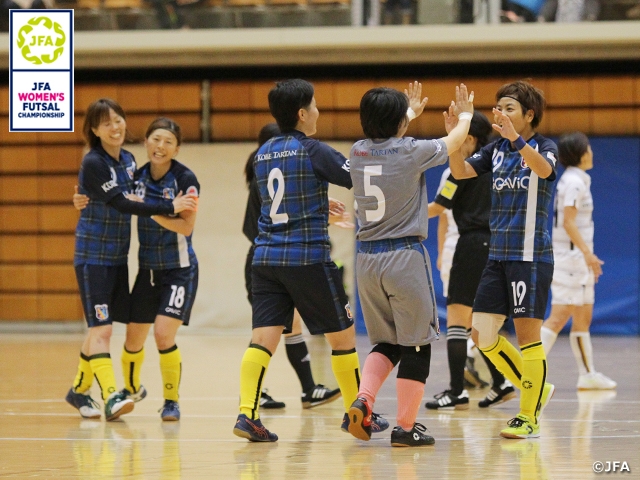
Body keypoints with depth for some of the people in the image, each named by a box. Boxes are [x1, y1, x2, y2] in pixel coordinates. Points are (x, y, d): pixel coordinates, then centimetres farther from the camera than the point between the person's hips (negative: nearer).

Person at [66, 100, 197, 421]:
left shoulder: (128, 160, 8)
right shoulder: (93, 163, -15)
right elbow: (121, 203, -22)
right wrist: (169, 208, -23)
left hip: (118, 257, 7)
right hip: (93, 257, -7)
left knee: (100, 328, 13)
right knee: (100, 328, -13)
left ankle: (79, 390, 26)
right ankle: (110, 396, -21)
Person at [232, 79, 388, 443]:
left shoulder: (263, 154, 12)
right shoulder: (312, 150, -8)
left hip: (266, 258, 6)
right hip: (307, 257, -6)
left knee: (264, 337, -2)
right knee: (343, 333, 11)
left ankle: (247, 413, -19)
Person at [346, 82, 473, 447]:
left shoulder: (359, 152, 4)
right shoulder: (411, 152, -10)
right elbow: (453, 143, 10)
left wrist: (409, 113, 48)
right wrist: (464, 117, 32)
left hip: (367, 257, 6)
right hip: (405, 255, -5)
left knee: (387, 343, 17)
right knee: (416, 343, 5)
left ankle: (364, 401, -6)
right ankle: (406, 427, 5)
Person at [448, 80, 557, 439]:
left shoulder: (545, 147, -5)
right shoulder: (497, 150, 11)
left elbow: (543, 168, -27)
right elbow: (461, 171, 2)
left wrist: (516, 139, -43)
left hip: (531, 255, -6)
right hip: (497, 256, 6)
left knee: (527, 334, -4)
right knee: (483, 335, 0)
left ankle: (529, 416, 5)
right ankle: (537, 389, 18)